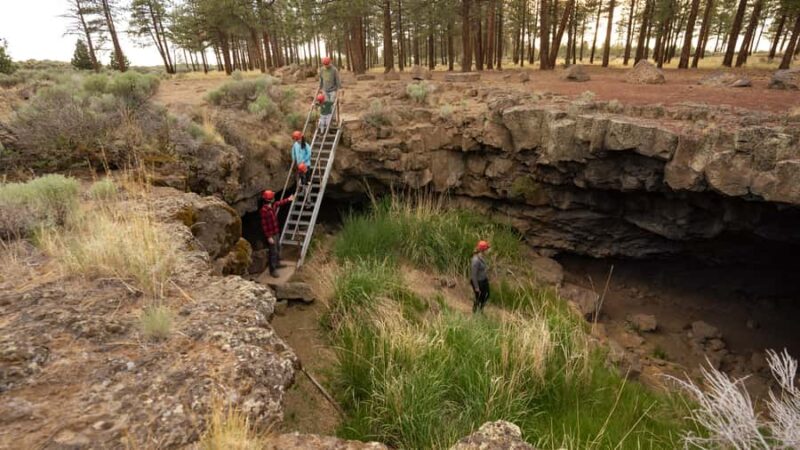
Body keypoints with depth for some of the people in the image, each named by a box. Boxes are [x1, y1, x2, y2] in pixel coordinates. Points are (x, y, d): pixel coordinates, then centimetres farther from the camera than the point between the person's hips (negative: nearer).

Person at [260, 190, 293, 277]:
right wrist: (268, 237, -23)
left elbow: (280, 203, 26)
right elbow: (264, 224, -24)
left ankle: (277, 264, 44)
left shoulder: (273, 205, 0)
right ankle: (273, 270, 11)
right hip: (271, 235, -9)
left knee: (277, 249, 25)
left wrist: (288, 199, 38)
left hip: (276, 232, 9)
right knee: (273, 252, -1)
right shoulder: (264, 210, -26)